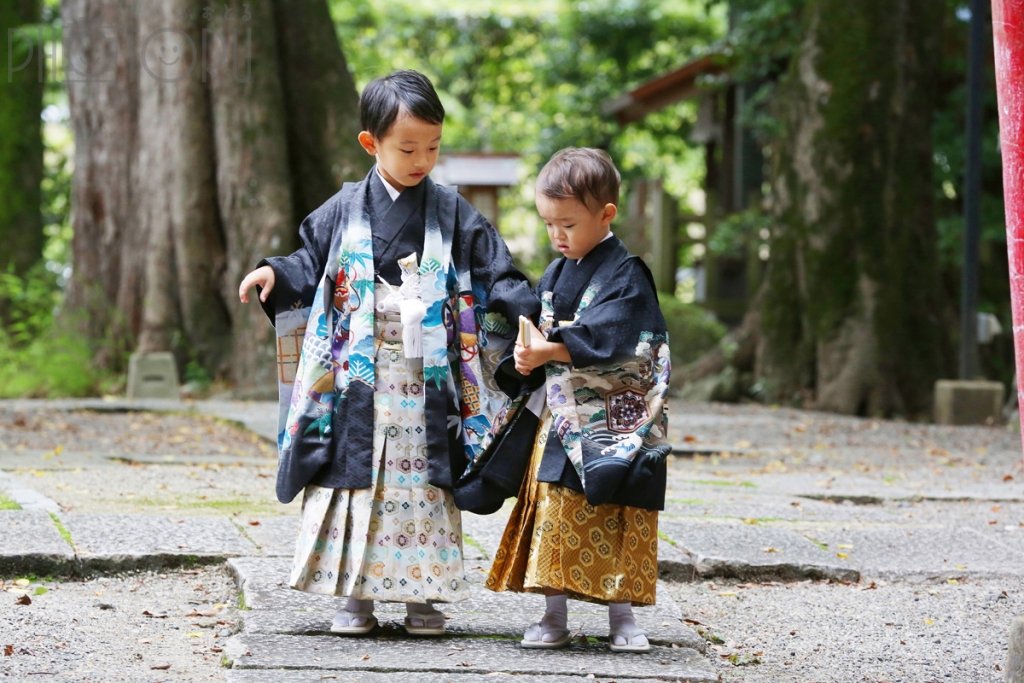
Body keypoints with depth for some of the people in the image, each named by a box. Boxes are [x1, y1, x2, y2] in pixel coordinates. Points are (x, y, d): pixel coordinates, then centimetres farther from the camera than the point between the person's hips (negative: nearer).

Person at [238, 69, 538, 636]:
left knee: (423, 484, 1)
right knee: (354, 479, 0)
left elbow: (496, 277, 5)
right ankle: (355, 595, 7)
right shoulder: (346, 211, 5)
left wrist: (532, 314, -9)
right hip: (358, 376, 0)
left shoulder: (453, 215, 5)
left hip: (428, 381, 0)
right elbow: (311, 264, 12)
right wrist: (275, 275, -6)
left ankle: (422, 596, 9)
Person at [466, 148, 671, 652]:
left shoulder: (625, 275, -9)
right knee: (554, 514, 3)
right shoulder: (555, 275, 13)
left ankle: (621, 617, 6)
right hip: (557, 419, 6)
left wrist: (547, 350, -26)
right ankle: (554, 618, 9)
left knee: (614, 521, -2)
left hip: (610, 425, -6)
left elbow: (605, 340, -20)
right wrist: (525, 358, -9)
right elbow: (535, 334, 13)